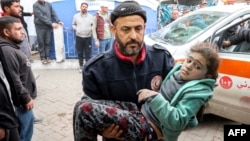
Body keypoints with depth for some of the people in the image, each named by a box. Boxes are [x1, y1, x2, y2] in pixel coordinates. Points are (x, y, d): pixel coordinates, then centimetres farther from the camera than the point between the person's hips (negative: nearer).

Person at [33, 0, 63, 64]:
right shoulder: (35, 5, -7)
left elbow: (53, 14, 8)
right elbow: (41, 17, -15)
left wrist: (58, 21, -9)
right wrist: (51, 23, -20)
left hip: (48, 27, 3)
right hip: (40, 27, -3)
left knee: (48, 42, 7)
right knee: (41, 43, 3)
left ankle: (47, 57, 17)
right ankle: (43, 58, 12)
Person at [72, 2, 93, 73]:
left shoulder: (90, 16, 2)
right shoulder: (76, 16, 3)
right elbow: (73, 24, 13)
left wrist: (90, 29, -9)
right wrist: (76, 29, -3)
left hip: (88, 37, -1)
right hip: (79, 37, 1)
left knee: (88, 53, 2)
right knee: (80, 53, 8)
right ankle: (81, 66, 20)